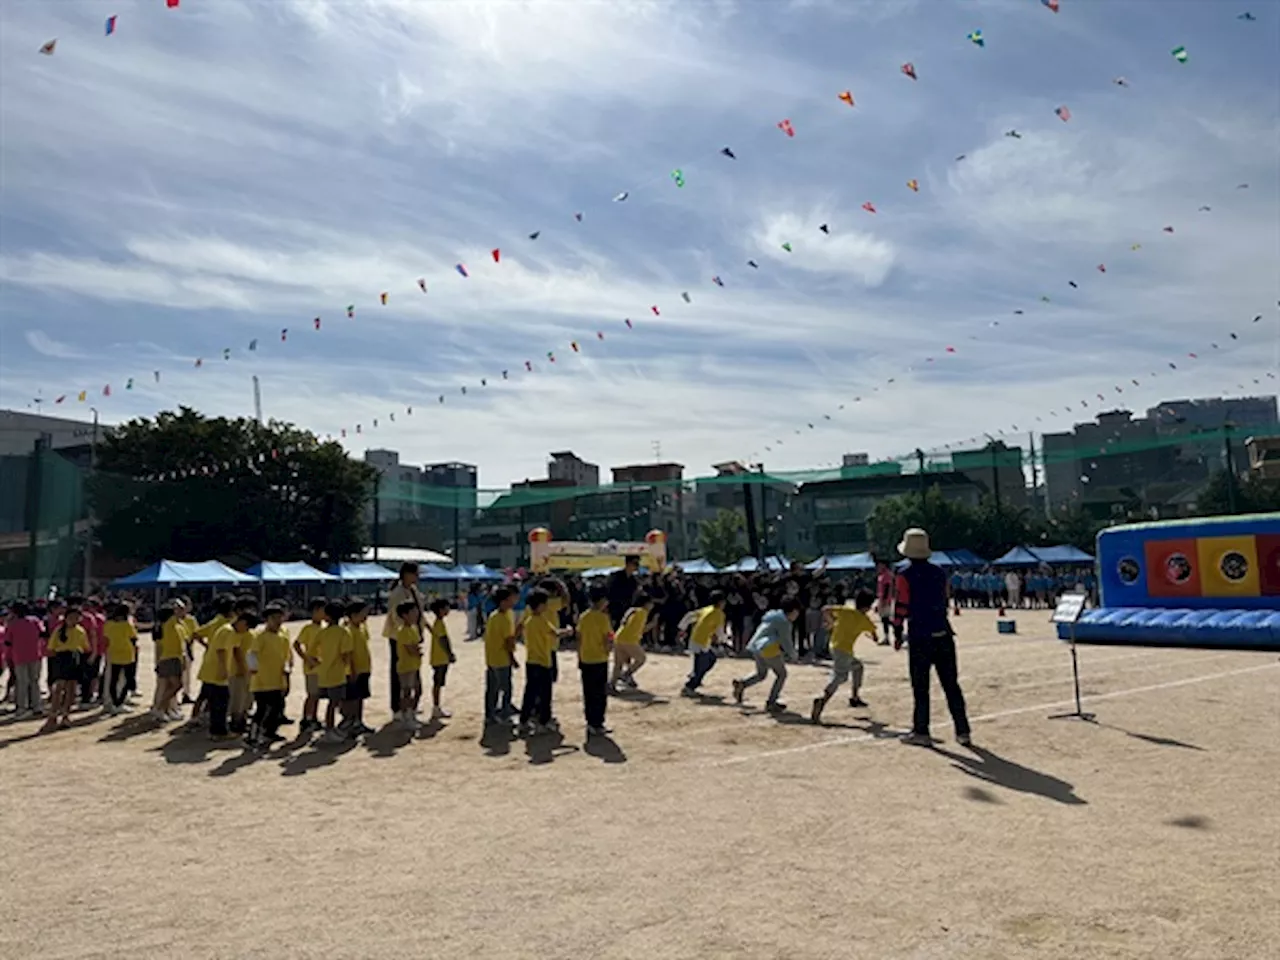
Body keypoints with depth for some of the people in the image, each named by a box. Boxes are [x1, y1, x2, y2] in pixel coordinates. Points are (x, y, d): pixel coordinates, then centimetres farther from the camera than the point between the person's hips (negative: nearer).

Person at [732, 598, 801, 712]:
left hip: (755, 647, 9)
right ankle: (770, 703, 6)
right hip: (769, 649, -9)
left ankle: (742, 684, -1)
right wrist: (793, 655, 5)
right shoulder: (783, 622, -12)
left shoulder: (775, 616, 17)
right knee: (781, 674, 7)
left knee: (761, 674, 23)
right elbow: (786, 641, -12)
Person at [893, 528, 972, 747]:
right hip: (943, 635, 5)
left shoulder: (905, 576, -9)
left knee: (920, 687, 5)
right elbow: (944, 602, 16)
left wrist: (897, 634, 1)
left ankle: (921, 732, 10)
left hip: (920, 639, -5)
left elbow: (900, 608, -9)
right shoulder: (939, 573, 8)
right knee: (951, 686, 10)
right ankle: (963, 731, 12)